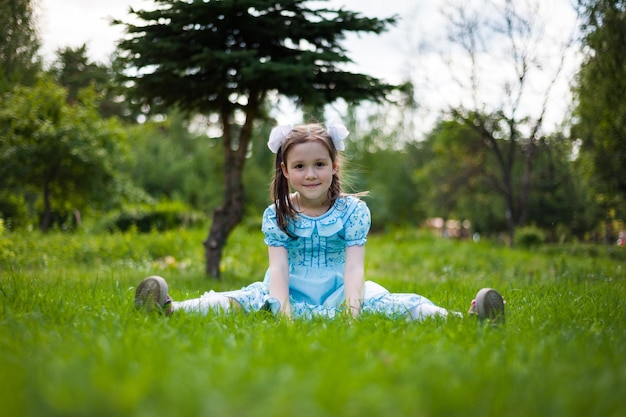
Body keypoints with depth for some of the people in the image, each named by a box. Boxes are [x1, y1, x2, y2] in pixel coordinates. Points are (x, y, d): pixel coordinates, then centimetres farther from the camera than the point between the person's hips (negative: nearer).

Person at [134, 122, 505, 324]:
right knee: (246, 299, -25)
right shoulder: (277, 214, -3)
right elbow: (278, 266, -13)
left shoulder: (353, 210, -4)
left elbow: (354, 266, -14)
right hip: (290, 297, 0)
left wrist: (352, 307, -32)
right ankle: (172, 308, -40)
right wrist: (281, 307, -31)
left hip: (338, 294, 0)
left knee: (397, 305, -24)